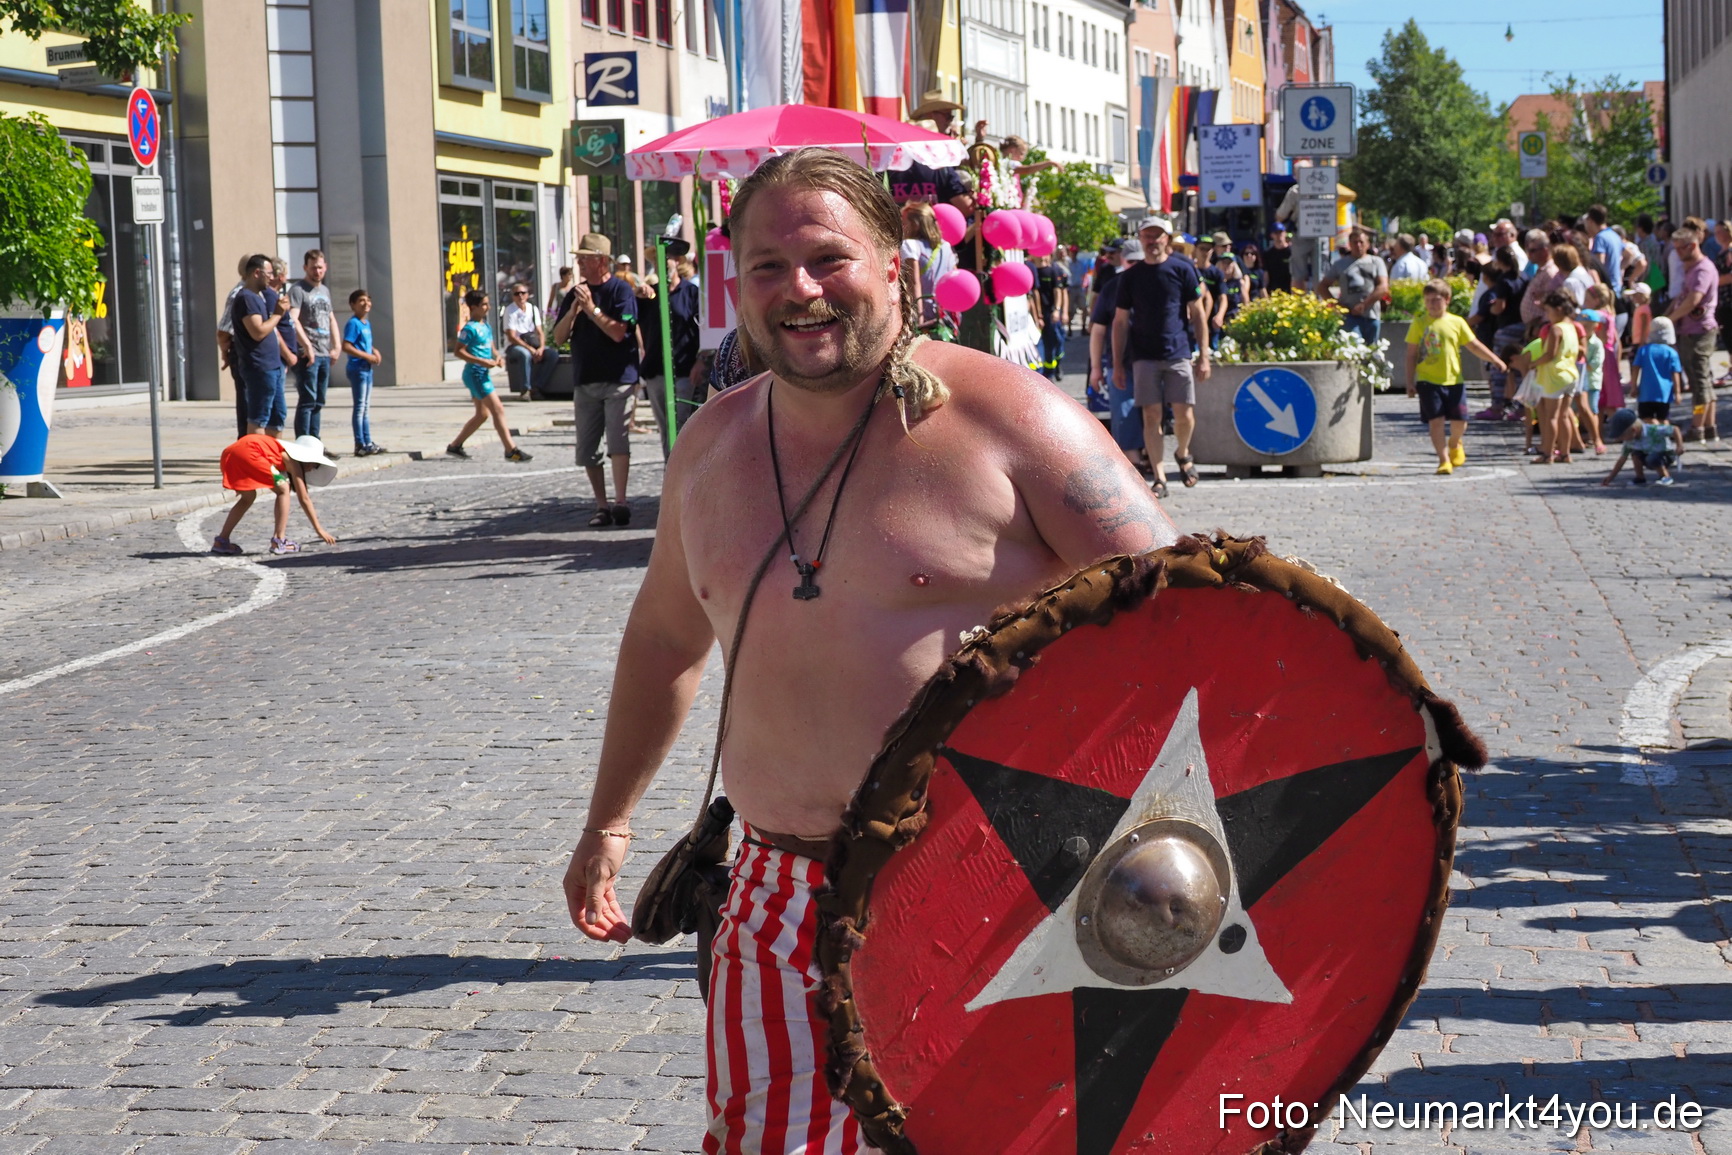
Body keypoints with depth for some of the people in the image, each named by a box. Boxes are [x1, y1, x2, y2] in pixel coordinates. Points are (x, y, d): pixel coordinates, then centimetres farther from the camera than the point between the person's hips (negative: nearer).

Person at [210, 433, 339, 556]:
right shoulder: (293, 460, 8)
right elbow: (304, 499, 7)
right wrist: (319, 530, 9)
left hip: (229, 454, 9)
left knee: (248, 498, 25)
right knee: (282, 489, 3)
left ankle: (221, 541, 25)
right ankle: (279, 541, 1)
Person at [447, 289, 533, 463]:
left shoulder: (486, 326, 13)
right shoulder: (470, 328, -13)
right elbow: (458, 351, -16)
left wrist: (497, 357, -1)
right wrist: (482, 362, -23)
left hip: (484, 374, 10)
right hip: (475, 373, -10)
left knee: (482, 414, 15)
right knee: (498, 410, -12)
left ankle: (455, 445, 24)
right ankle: (511, 450, -12)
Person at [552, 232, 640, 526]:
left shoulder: (621, 291, -4)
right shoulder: (575, 294, 13)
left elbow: (618, 332, -15)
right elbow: (558, 338, 7)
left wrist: (591, 308, -15)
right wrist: (574, 310, -8)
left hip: (618, 379, -6)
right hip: (585, 381, 6)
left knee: (617, 442, -14)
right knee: (587, 450, 5)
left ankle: (620, 503, -17)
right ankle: (601, 505, 10)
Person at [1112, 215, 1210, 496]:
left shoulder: (1182, 269, 2)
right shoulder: (1131, 276, 6)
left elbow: (1198, 314, 5)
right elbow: (1120, 322, 10)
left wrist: (1204, 356, 0)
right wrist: (1117, 364, 6)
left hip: (1178, 354, -1)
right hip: (1144, 356, 1)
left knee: (1185, 417, -4)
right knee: (1151, 417, -2)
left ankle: (1182, 453, 27)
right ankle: (1159, 478, 4)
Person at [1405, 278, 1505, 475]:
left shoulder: (1456, 323, 5)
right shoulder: (1419, 324, 2)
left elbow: (1474, 346, 11)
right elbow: (1412, 355, 3)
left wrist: (1495, 360, 1)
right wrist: (1410, 382, 0)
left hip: (1454, 380, 2)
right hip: (1428, 381, -2)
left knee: (1460, 422, 1)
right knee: (1436, 421, -7)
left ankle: (1454, 444, 33)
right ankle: (1444, 460, 2)